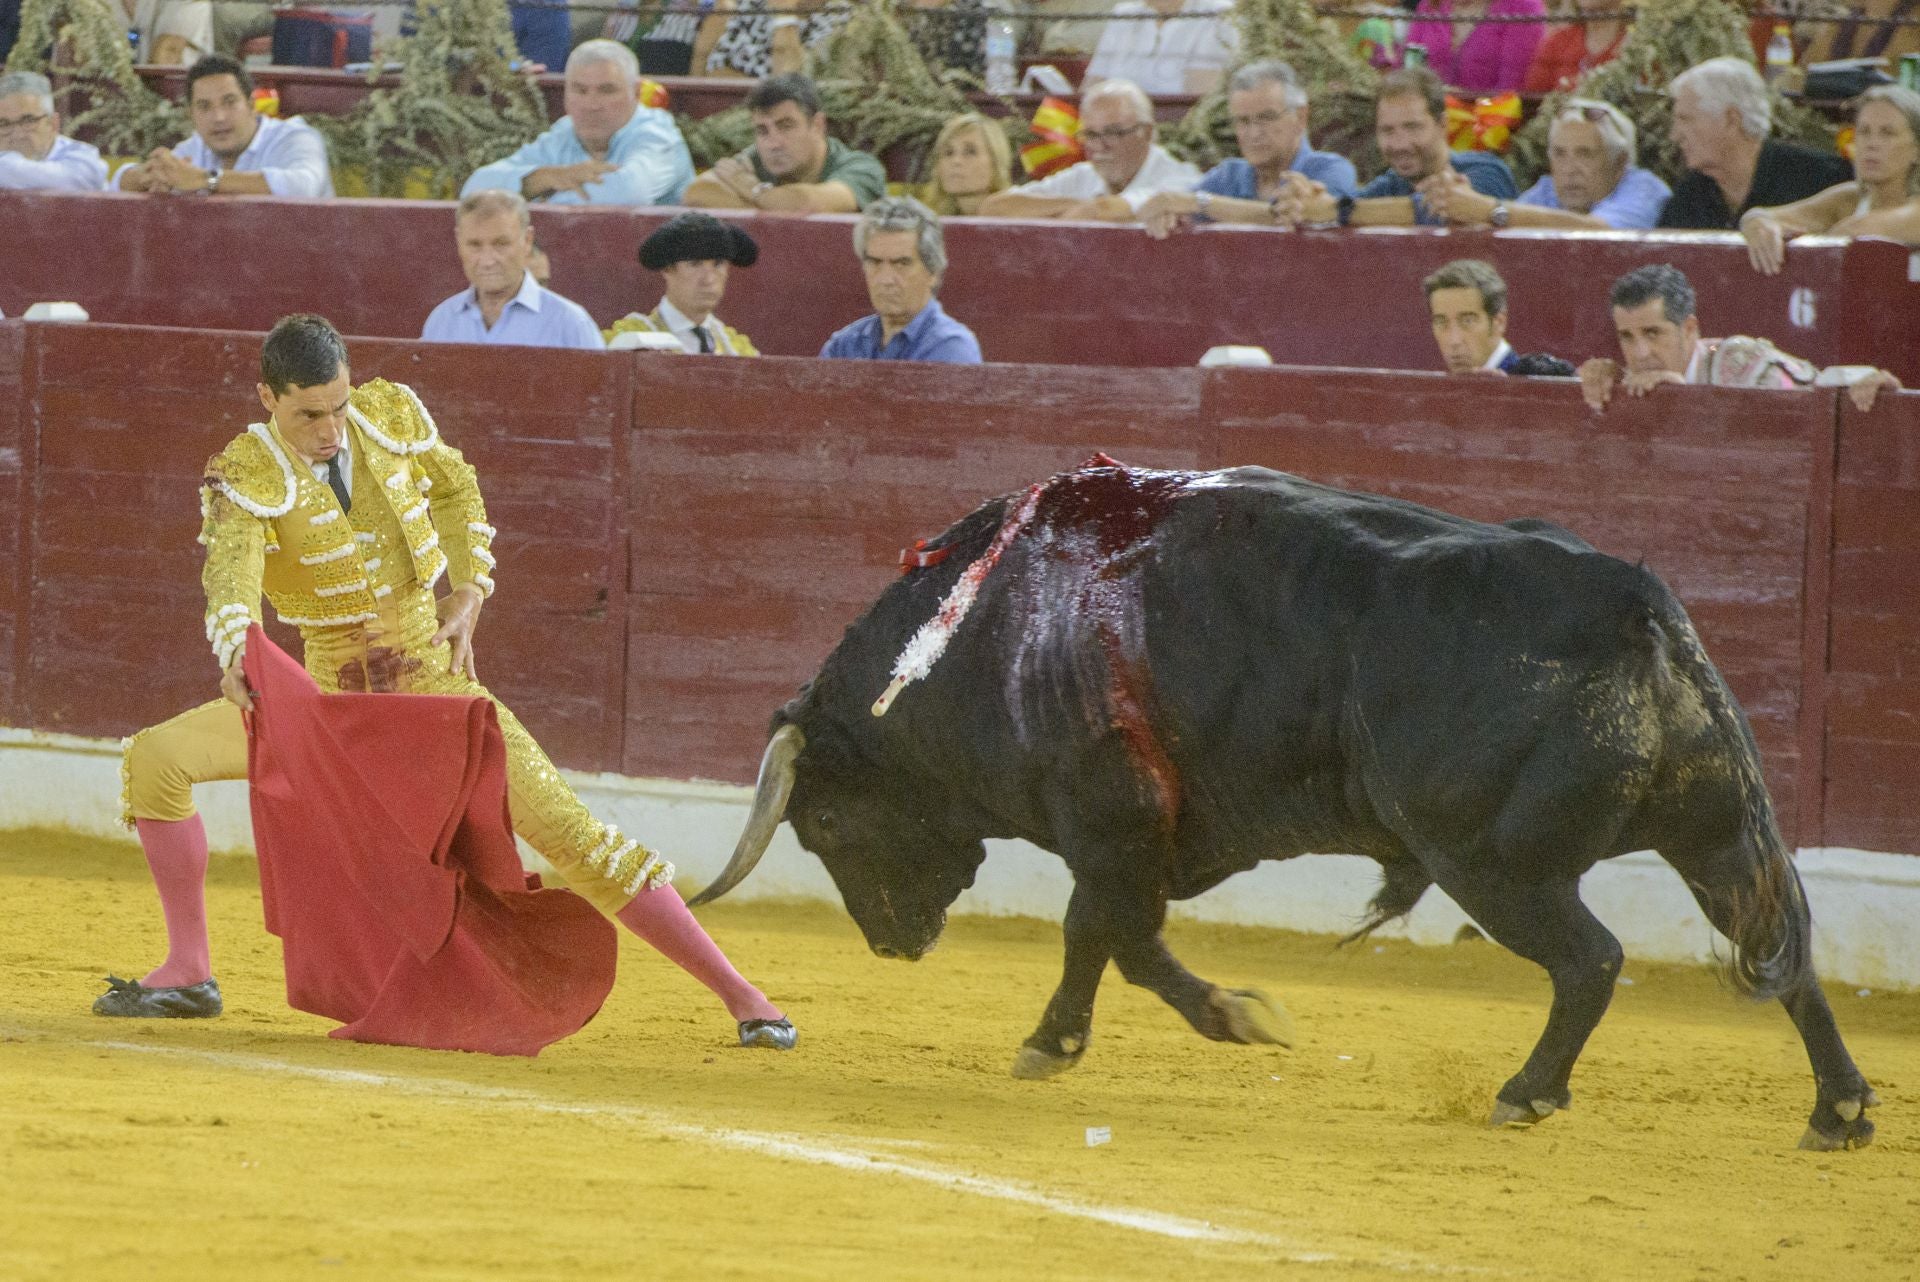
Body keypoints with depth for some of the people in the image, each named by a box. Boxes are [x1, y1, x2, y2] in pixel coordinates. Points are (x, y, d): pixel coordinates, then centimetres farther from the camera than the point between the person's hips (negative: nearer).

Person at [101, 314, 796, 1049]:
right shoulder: (244, 478, -16)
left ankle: (736, 994, -7)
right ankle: (189, 974, -1)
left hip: (432, 680, 0)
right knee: (156, 760, -14)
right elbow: (232, 575, -36)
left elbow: (455, 489, 13)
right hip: (328, 693, 0)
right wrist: (236, 658, -57)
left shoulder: (393, 413, -7)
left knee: (564, 828, -12)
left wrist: (467, 596, -1)